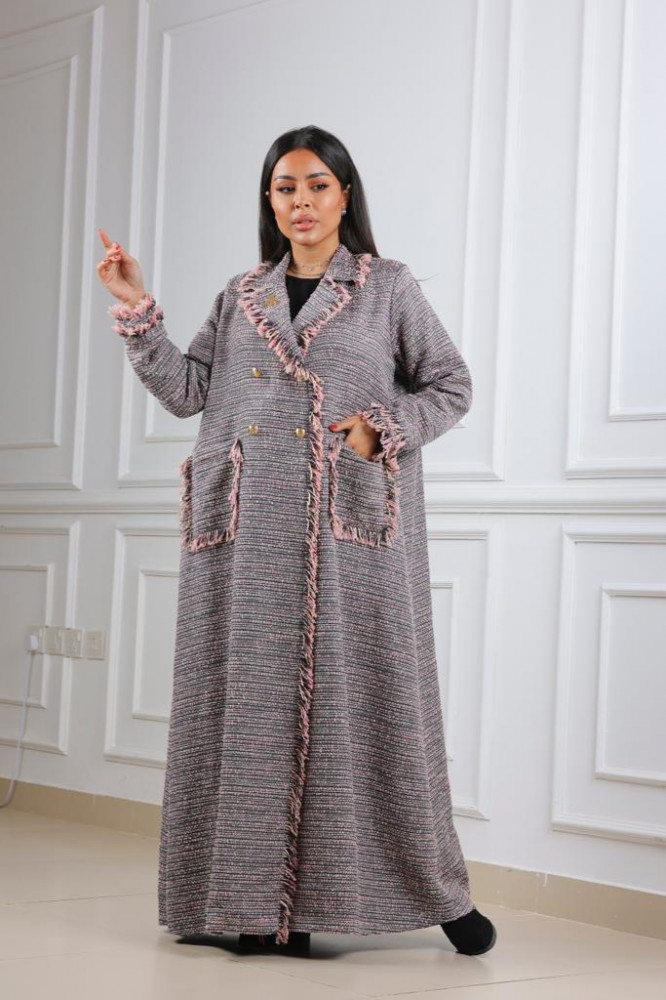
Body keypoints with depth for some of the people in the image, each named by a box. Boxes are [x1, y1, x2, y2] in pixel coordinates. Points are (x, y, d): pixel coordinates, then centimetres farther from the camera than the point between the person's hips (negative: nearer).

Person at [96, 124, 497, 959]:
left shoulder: (388, 288, 9)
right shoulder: (240, 296, 17)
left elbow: (451, 387, 9)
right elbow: (187, 390, 9)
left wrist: (381, 429, -6)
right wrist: (136, 310, 1)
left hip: (350, 524, -3)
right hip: (247, 529, 3)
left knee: (354, 694, -6)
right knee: (253, 700, 0)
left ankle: (434, 889, 4)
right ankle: (264, 903, 4)